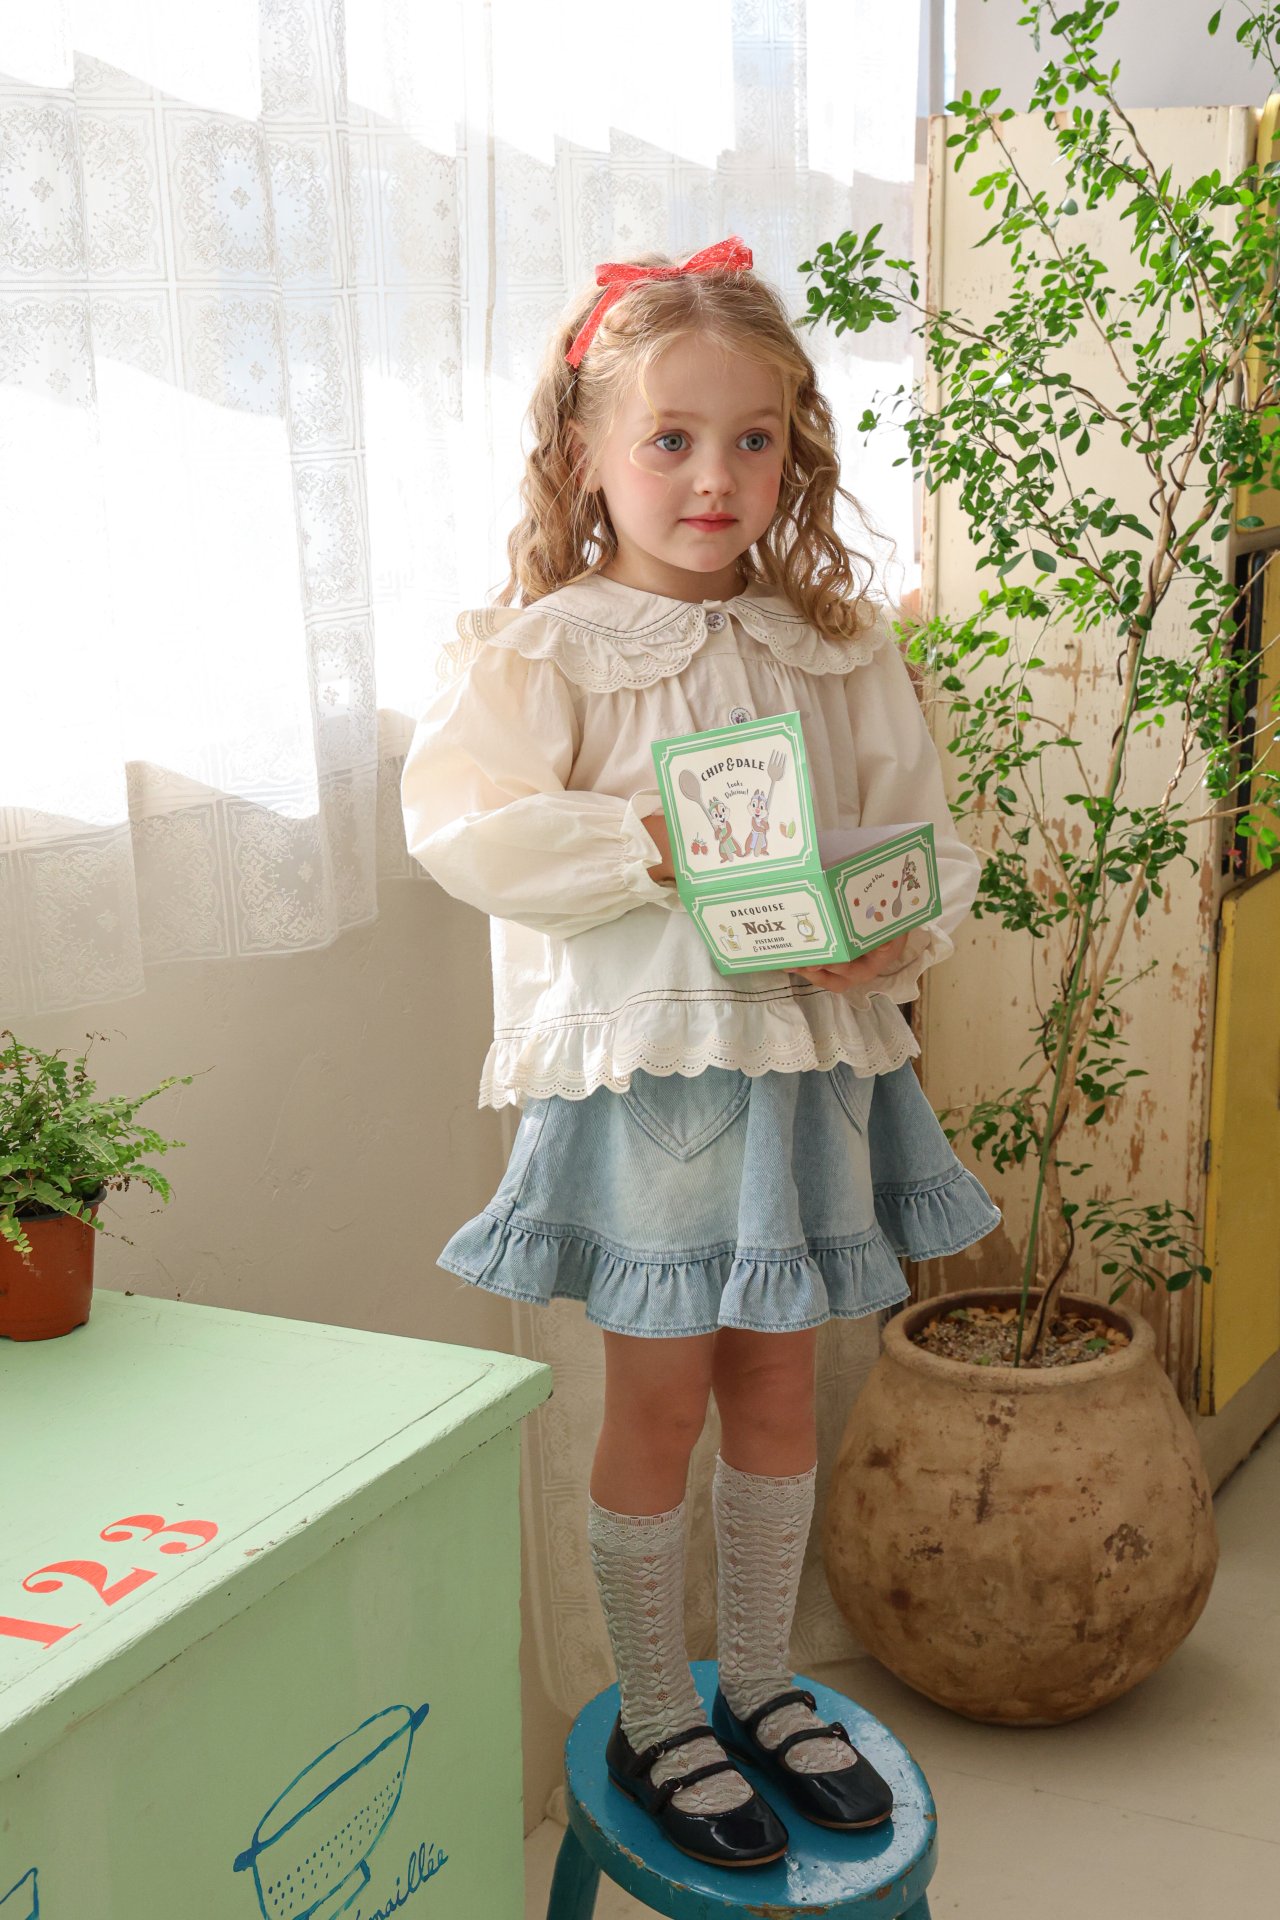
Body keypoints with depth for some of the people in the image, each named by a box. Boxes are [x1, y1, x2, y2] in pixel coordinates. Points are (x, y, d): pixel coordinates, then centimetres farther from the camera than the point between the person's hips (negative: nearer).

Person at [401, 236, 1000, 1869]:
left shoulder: (837, 647, 5)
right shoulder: (545, 646, -8)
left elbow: (924, 830, 7)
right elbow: (460, 818, -15)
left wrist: (900, 930, -14)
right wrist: (648, 846, -24)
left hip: (812, 1057, 5)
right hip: (646, 1064, -4)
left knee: (778, 1379, 16)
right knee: (660, 1396, 6)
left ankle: (760, 1685, 36)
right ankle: (652, 1717, 26)